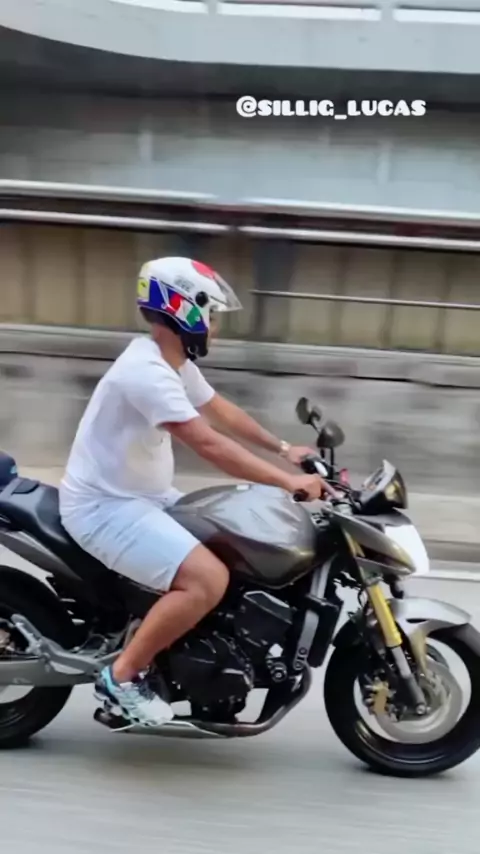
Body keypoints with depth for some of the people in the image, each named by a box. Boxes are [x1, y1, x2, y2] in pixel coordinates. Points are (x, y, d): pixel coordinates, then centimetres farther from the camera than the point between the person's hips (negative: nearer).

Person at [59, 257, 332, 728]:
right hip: (105, 506, -10)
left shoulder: (174, 361, 7)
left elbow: (221, 411, 18)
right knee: (209, 580, -24)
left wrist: (284, 449, 14)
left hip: (143, 496, 10)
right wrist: (288, 481, -29)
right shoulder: (147, 370, -25)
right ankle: (122, 674, -8)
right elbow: (209, 444, -30)